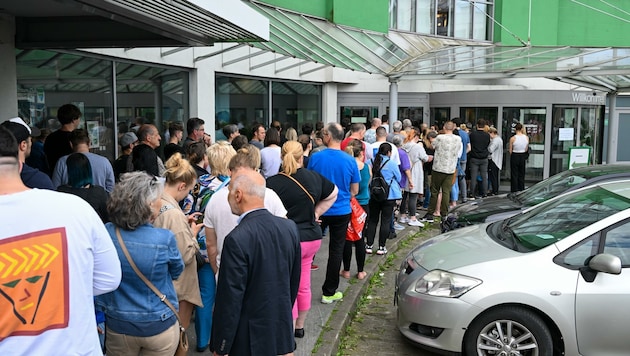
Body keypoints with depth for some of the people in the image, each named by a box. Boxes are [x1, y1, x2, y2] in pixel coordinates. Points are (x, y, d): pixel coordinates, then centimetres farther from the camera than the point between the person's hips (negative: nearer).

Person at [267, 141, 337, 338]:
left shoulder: (273, 183, -15)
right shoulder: (314, 177, 2)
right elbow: (333, 194, 18)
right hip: (312, 237, 6)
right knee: (303, 286, 19)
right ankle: (300, 327, 35)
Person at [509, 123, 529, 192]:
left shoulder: (513, 138, -14)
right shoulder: (526, 138, -3)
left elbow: (510, 151, -7)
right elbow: (526, 149, 5)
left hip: (515, 156, -4)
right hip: (523, 157, 4)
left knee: (514, 175, 4)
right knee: (521, 175, 14)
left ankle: (514, 191, 5)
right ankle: (521, 191, 18)